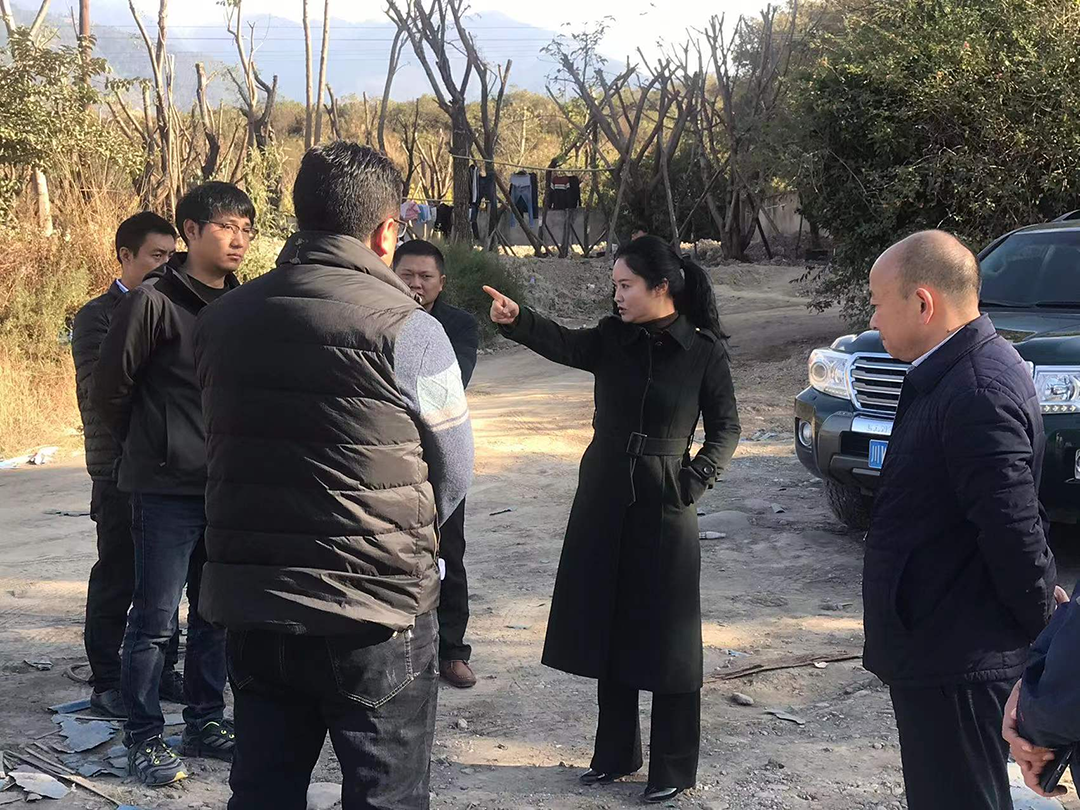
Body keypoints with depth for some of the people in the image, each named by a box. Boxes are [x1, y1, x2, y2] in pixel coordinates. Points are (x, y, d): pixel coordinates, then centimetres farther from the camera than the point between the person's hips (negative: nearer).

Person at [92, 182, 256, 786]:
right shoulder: (153, 302, -12)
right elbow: (111, 390, -5)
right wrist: (154, 447, 7)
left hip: (228, 486, 6)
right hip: (168, 488, -6)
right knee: (156, 618, 1)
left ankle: (207, 722, 27)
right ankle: (144, 737, 12)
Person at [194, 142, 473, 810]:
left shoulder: (223, 321, 2)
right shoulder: (407, 328, -13)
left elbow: (233, 450, 7)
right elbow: (454, 473, -3)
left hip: (250, 605, 5)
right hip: (375, 613, -5)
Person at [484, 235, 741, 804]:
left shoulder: (703, 351, -6)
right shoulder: (612, 338, 1)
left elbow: (726, 427, 2)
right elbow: (563, 344, -18)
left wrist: (696, 478, -13)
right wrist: (517, 321, -37)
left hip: (664, 510, -4)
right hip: (603, 501, 4)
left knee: (666, 639, 2)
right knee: (606, 629, 12)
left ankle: (673, 768, 14)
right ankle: (616, 754, 27)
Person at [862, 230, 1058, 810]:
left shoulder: (978, 392, -24)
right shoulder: (961, 370, 9)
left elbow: (1015, 529, -24)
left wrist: (1038, 629, -11)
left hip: (957, 663, -10)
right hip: (944, 652, 10)